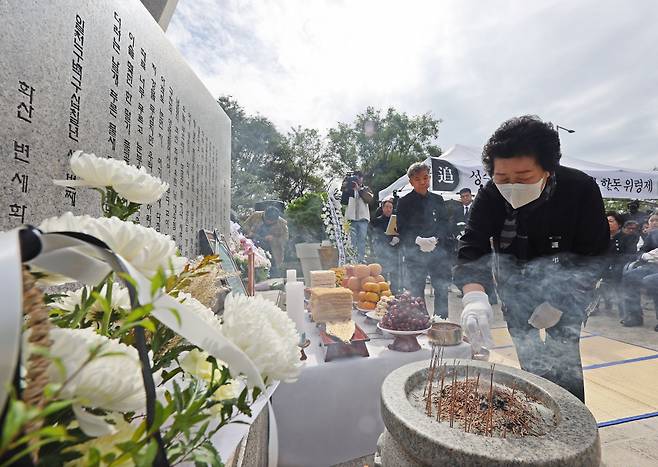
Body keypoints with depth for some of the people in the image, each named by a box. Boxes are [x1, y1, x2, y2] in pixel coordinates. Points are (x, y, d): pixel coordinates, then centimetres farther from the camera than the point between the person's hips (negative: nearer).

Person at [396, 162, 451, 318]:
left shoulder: (437, 199, 11)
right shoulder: (404, 202, 1)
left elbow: (445, 224, 7)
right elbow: (402, 229, -5)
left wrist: (435, 239, -11)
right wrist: (418, 240, -20)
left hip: (438, 253, 3)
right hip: (414, 254, -3)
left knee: (442, 291, 8)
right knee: (416, 293, 3)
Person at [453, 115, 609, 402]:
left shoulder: (581, 189, -25)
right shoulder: (489, 198, -24)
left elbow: (596, 254, -17)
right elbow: (471, 250, -31)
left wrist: (562, 302, -24)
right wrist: (474, 296, -49)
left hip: (568, 280, -1)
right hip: (515, 279, 2)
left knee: (563, 350, -4)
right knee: (524, 349, 8)